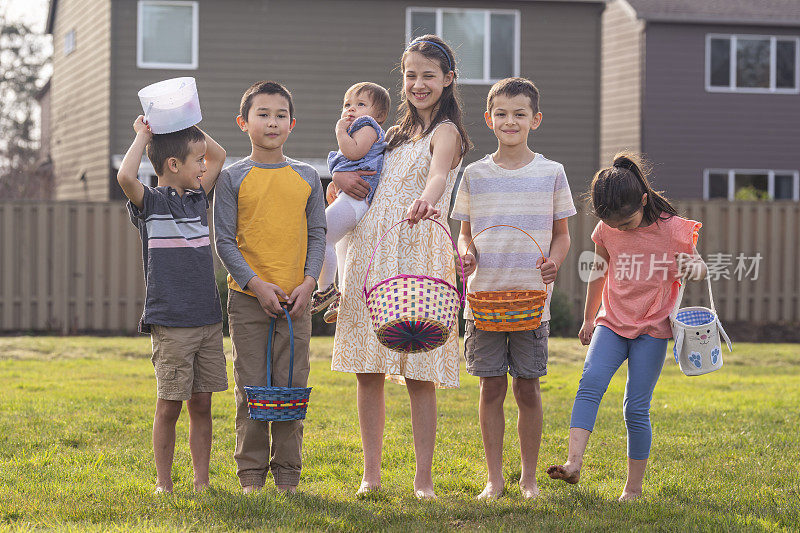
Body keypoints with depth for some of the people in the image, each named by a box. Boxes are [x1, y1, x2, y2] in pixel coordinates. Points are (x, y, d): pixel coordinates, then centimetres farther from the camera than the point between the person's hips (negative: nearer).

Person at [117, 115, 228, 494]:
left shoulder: (197, 198, 13)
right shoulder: (150, 203, -5)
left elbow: (220, 155, 25)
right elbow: (125, 177, -26)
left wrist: (187, 126, 12)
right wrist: (143, 136, -13)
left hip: (208, 320, 6)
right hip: (170, 324, -6)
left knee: (201, 405, 7)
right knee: (169, 406, -1)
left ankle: (201, 481, 13)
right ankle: (163, 483, 9)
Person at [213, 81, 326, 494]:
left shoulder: (307, 177, 8)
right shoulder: (233, 178, 0)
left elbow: (317, 235, 9)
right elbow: (225, 241, -2)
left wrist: (308, 282, -6)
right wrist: (256, 284, -13)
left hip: (295, 298, 2)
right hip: (248, 298, -2)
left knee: (291, 386, 3)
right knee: (252, 387, 0)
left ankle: (287, 474, 11)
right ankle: (251, 474, 9)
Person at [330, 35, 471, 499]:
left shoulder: (446, 133, -1)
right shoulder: (396, 135, 21)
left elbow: (438, 173, -24)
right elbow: (348, 167, 32)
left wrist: (425, 199, -47)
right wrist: (341, 175, 7)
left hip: (418, 255, -6)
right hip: (371, 255, 6)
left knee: (419, 374, -6)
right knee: (368, 371, 4)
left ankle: (424, 481, 0)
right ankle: (372, 475, 11)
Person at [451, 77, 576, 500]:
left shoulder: (551, 173, 3)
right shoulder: (475, 174, 6)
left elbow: (562, 233, 9)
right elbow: (465, 232, 13)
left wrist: (554, 259, -11)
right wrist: (466, 252, -9)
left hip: (531, 298, -1)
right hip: (484, 295, 1)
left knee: (527, 389, 3)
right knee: (492, 388, 3)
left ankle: (529, 477, 16)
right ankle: (494, 478, 13)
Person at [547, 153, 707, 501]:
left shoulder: (672, 228, -10)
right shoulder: (607, 230, 0)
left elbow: (699, 268, 3)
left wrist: (695, 268, -22)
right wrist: (588, 319, 25)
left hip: (652, 329, -3)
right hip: (612, 323, 3)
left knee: (636, 408, -6)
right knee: (590, 381, -23)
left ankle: (634, 488, 7)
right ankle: (573, 463, -33)